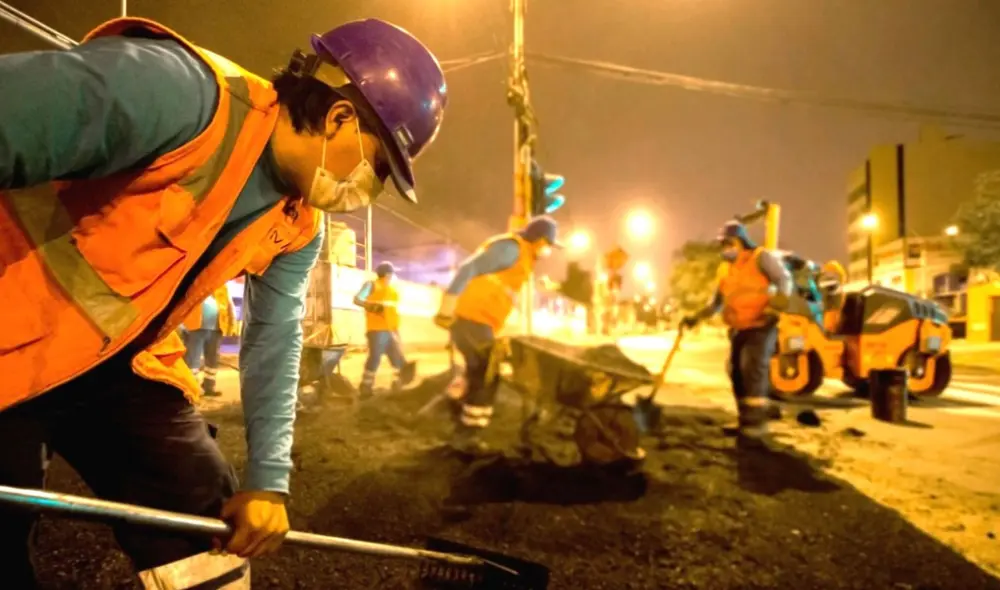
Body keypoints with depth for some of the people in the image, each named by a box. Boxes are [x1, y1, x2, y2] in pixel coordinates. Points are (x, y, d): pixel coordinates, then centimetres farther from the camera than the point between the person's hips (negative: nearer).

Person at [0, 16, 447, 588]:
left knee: (207, 519, 7)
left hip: (122, 362, 7)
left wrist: (268, 481, 3)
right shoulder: (177, 91, -27)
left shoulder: (300, 227, -2)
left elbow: (275, 341, 4)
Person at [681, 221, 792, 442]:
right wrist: (696, 318, 12)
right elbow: (716, 303, 21)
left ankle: (757, 423, -16)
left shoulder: (761, 257, -3)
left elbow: (784, 279, -12)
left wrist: (778, 302, -29)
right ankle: (746, 422, 14)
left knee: (754, 370, -18)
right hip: (738, 330, 8)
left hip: (761, 326, -8)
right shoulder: (728, 270, 18)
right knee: (737, 373, 6)